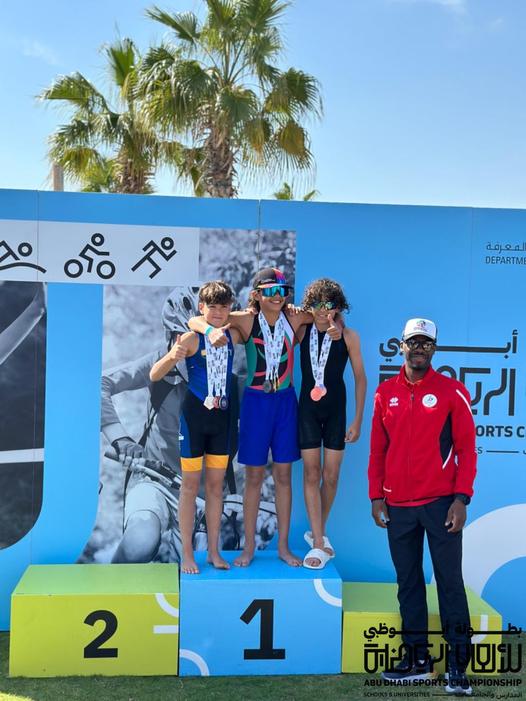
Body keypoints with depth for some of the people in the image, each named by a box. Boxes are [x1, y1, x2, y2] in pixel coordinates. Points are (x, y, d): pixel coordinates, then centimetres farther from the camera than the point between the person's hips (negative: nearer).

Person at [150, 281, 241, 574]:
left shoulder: (232, 335, 2)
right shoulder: (192, 337, -11)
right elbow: (155, 375, -15)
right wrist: (173, 356, -35)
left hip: (222, 417, 4)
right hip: (195, 415, -4)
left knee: (216, 485, 11)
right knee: (191, 484, 4)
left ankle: (214, 551, 21)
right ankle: (188, 554, 14)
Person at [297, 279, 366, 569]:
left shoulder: (348, 336, -6)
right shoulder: (301, 331, -1)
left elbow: (360, 378, -1)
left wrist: (358, 420, -2)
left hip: (335, 409, -1)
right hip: (308, 407, 1)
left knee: (331, 475, 3)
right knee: (311, 473, -2)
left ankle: (317, 533, 24)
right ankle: (319, 542, 4)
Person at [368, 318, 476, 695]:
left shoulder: (452, 391, -2)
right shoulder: (386, 392, 8)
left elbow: (466, 448, -4)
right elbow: (378, 449, 11)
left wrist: (461, 498, -11)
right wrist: (376, 496, 5)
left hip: (441, 502, -3)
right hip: (398, 505, 4)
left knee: (450, 581, 0)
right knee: (408, 581, 11)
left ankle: (458, 665, 9)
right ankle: (417, 658, 23)